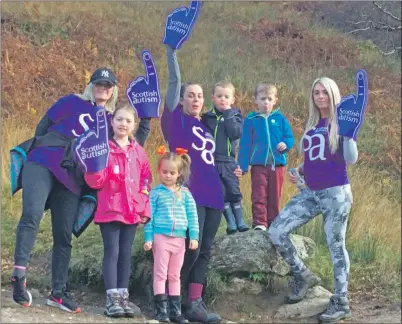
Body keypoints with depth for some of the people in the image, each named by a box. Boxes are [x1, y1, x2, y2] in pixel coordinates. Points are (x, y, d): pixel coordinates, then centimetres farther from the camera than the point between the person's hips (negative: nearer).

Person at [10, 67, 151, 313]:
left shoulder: (112, 121, 16)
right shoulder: (72, 103, 9)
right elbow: (44, 125, 10)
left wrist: (145, 123, 5)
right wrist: (44, 147, 0)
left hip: (72, 180, 4)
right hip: (43, 165, -3)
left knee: (64, 236, 4)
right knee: (32, 214, -24)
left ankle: (58, 293, 9)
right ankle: (19, 274, -28)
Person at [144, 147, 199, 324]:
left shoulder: (185, 193, 7)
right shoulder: (156, 192, 0)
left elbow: (192, 215, 7)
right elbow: (149, 216, 0)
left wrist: (194, 236, -1)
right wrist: (148, 238, -5)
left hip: (179, 238, 3)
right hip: (161, 236, -3)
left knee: (175, 276, 9)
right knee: (160, 274, -2)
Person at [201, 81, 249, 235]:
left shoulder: (235, 116, 4)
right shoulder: (207, 118, 7)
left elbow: (236, 133, -14)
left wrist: (228, 115, -11)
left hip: (229, 162, -1)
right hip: (211, 162, 1)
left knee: (234, 192, 0)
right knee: (221, 194, 3)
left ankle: (240, 221, 12)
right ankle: (230, 222, 12)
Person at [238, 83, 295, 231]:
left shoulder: (280, 119, 5)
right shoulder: (251, 120, 3)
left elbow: (290, 138, 7)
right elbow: (245, 144, 3)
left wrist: (285, 144, -17)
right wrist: (242, 166, -2)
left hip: (277, 164, 1)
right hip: (258, 165, -1)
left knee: (275, 197, 7)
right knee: (259, 196, -6)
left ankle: (273, 224, 15)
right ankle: (259, 223, -3)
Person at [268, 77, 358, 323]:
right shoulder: (312, 124, 13)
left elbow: (351, 159, -16)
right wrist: (299, 171, 6)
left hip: (336, 193, -6)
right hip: (311, 192, 6)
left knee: (335, 245, -2)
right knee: (276, 231, -2)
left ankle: (341, 303, 6)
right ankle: (303, 275, 16)